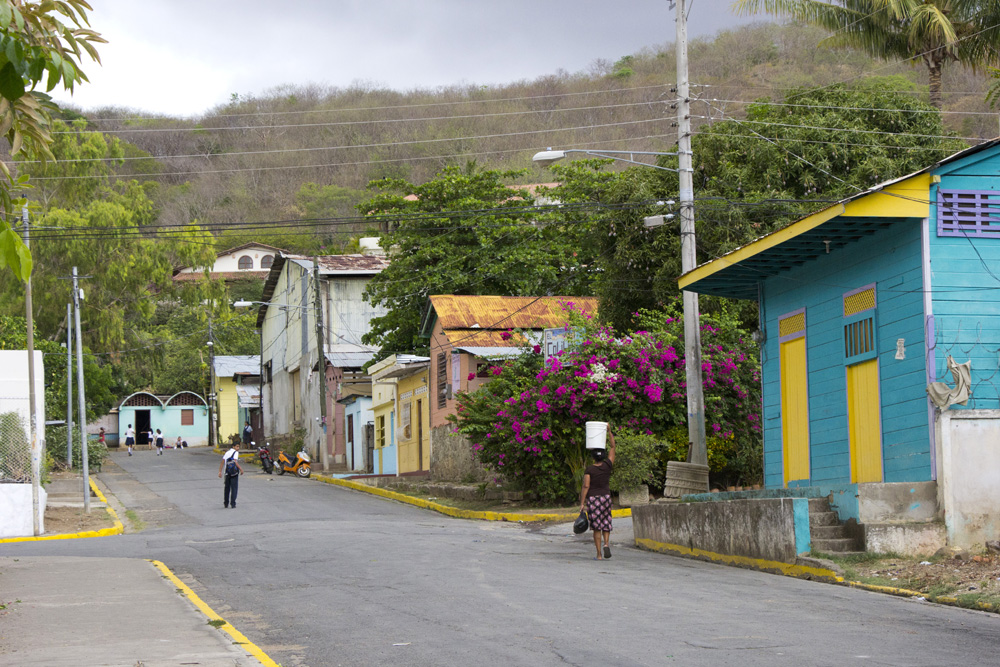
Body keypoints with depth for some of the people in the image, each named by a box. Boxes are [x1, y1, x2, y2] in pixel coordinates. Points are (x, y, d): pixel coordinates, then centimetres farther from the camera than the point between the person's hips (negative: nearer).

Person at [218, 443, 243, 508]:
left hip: (227, 472, 6)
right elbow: (235, 462, -19)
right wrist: (241, 469, -16)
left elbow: (222, 462, 8)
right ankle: (233, 504, -7)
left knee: (227, 488, 15)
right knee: (234, 488, -2)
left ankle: (226, 503, 20)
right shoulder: (236, 453, -6)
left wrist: (220, 471, 8)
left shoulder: (227, 453, 14)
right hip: (234, 472, -6)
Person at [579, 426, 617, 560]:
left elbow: (585, 486, -15)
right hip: (606, 498, 2)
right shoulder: (607, 466, -1)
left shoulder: (589, 470, -8)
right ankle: (606, 544, -13)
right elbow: (613, 447, 8)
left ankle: (599, 553, -2)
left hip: (592, 499, -2)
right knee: (606, 524, 14)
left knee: (596, 527, 2)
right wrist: (609, 431, 12)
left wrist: (582, 503, -12)